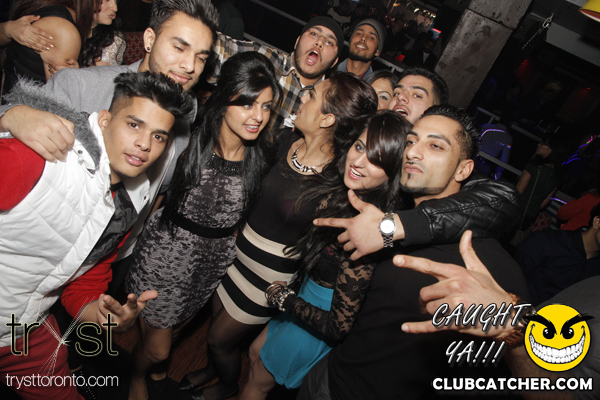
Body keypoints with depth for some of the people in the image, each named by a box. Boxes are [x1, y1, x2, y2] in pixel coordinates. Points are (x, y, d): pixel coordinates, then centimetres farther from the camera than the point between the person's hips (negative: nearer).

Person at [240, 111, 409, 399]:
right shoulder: (340, 191, -12)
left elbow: (339, 325, -27)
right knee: (255, 353, 30)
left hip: (317, 326, -7)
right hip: (305, 294, 7)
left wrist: (283, 298, -17)